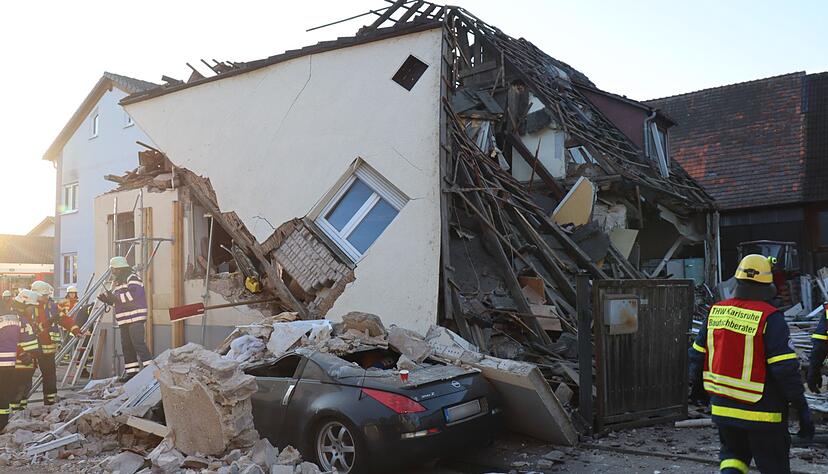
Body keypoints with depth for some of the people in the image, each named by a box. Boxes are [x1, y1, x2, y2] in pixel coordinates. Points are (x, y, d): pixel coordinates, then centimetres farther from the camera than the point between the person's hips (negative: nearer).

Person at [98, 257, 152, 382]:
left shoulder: (133, 279, -7)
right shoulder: (119, 283, 23)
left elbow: (132, 296, -22)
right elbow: (116, 302, 26)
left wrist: (115, 297, -20)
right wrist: (106, 298, 8)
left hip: (135, 318, -10)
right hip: (124, 320, 10)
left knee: (138, 343, -15)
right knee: (126, 345, 9)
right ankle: (131, 371, 14)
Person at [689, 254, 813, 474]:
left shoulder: (716, 311, 0)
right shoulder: (770, 318, -16)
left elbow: (697, 355, 9)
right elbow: (786, 368, -18)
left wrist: (697, 382, 25)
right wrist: (803, 410, -9)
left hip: (722, 407, 5)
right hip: (762, 413, -4)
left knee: (733, 454, 24)